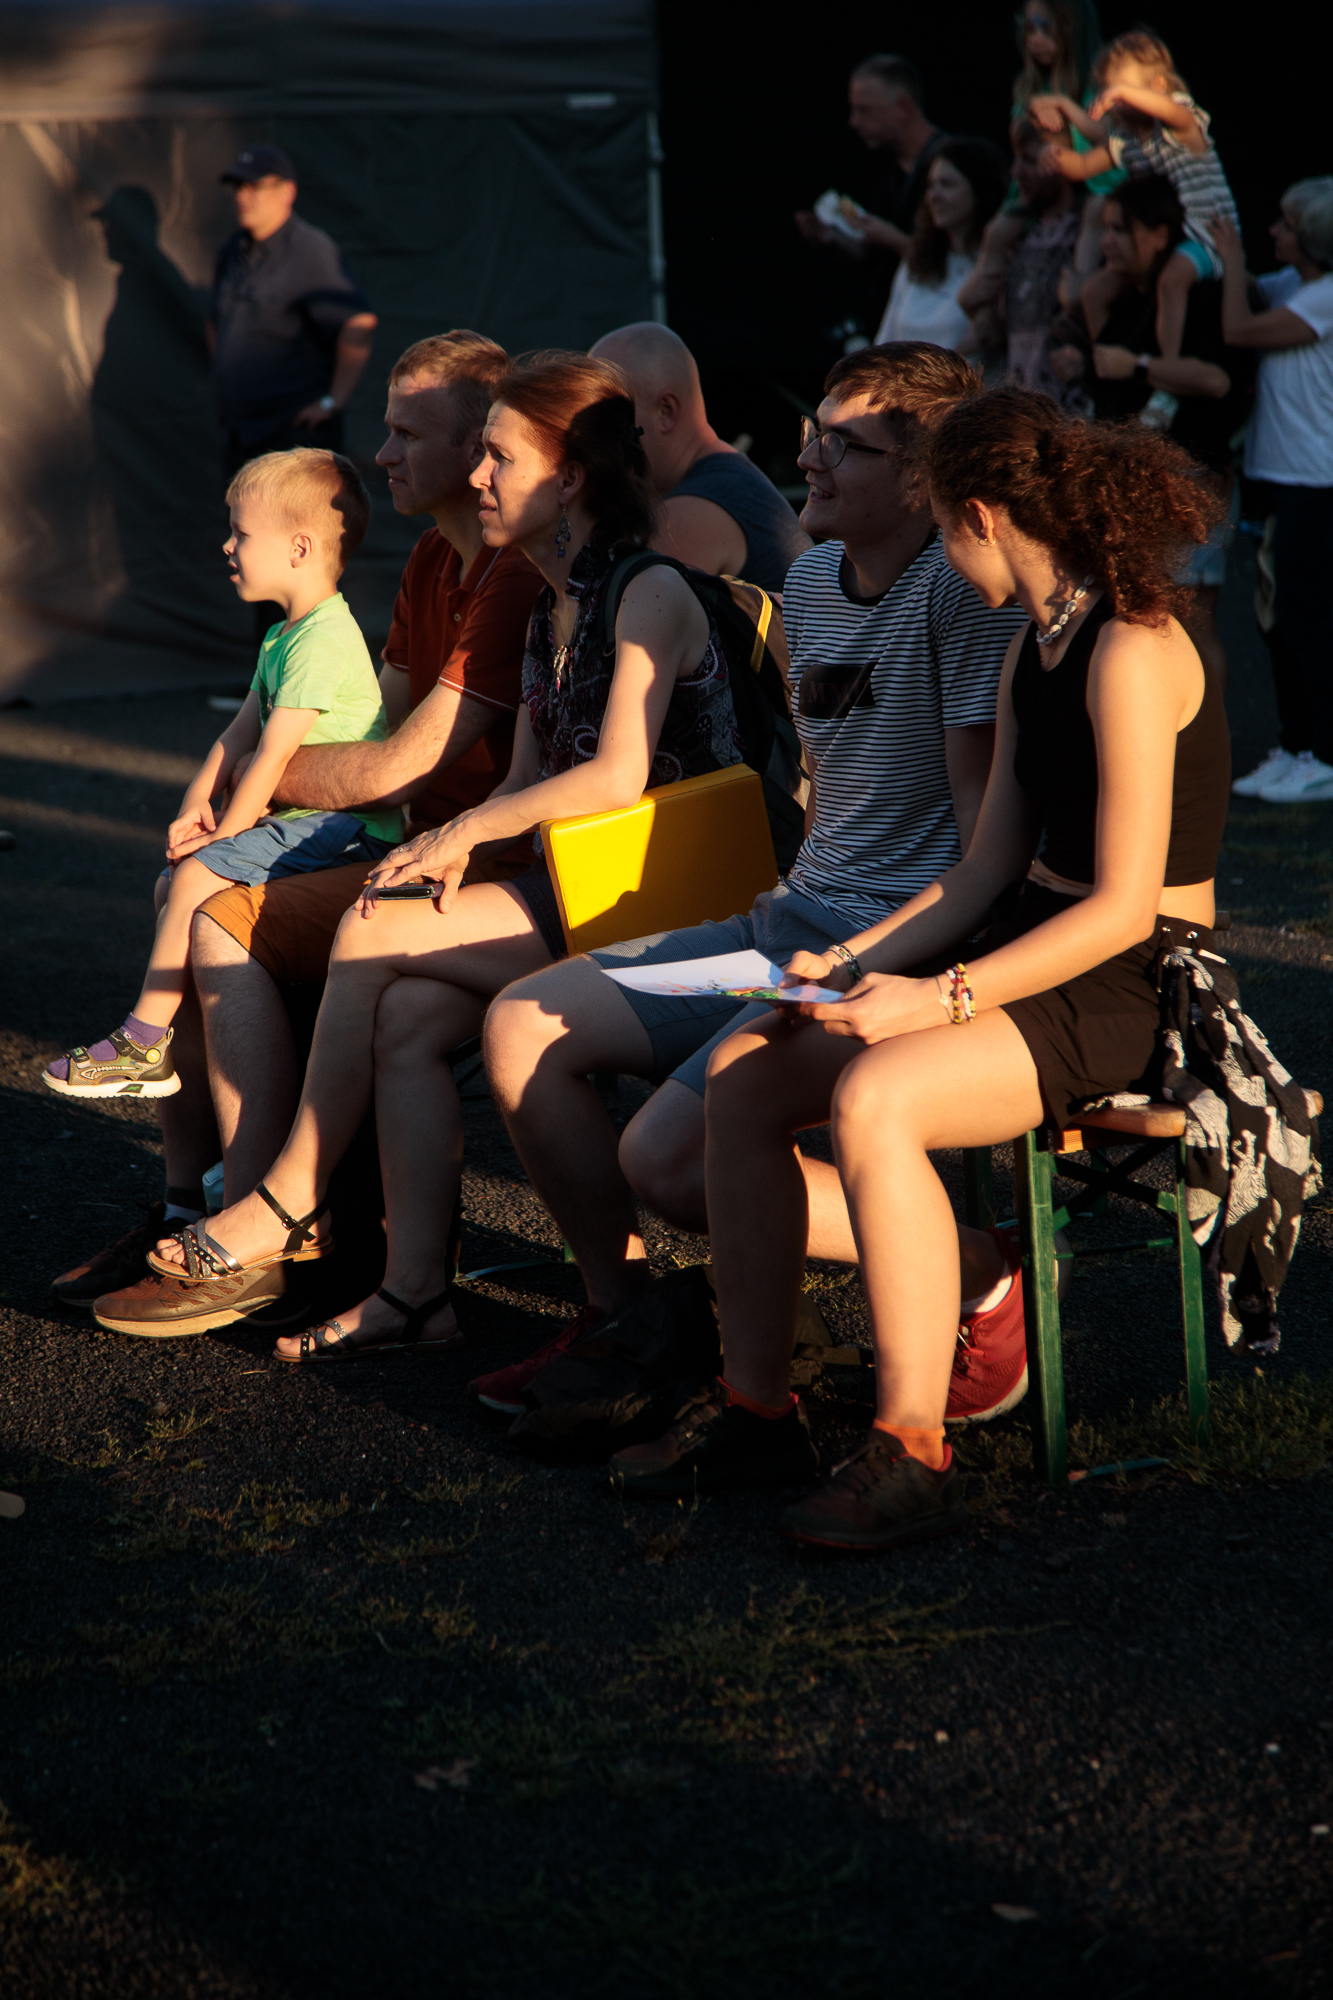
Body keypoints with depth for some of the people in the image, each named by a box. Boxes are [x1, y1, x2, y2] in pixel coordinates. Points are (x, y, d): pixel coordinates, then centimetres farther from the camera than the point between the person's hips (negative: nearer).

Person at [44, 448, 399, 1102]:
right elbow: (237, 735, 13)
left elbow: (272, 755, -20)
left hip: (345, 827, -11)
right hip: (308, 821, 11)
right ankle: (175, 1033, 11)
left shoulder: (322, 642, -19)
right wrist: (197, 805, -2)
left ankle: (145, 1043, -14)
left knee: (196, 877, -20)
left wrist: (225, 833, -13)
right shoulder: (283, 638, 16)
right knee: (175, 883, 8)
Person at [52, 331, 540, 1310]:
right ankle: (186, 1206, 5)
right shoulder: (436, 560, 14)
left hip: (485, 880, -10)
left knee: (224, 925, -19)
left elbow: (396, 766, -21)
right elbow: (386, 726, 16)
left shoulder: (522, 578, -20)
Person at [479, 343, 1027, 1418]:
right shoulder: (811, 581, 13)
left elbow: (983, 795, -17)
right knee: (524, 1026, 2)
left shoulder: (962, 586, -13)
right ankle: (623, 1308, 13)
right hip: (793, 920, 9)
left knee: (665, 1159, -23)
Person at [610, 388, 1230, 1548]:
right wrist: (852, 964, 3)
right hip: (1045, 965, 9)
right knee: (746, 1074, -4)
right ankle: (756, 1407, 2)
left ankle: (913, 1455, -25)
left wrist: (946, 999, -24)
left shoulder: (1132, 652, -17)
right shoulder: (1033, 650, 13)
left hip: (1140, 995, -9)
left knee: (874, 1096, -32)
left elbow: (1124, 906, -21)